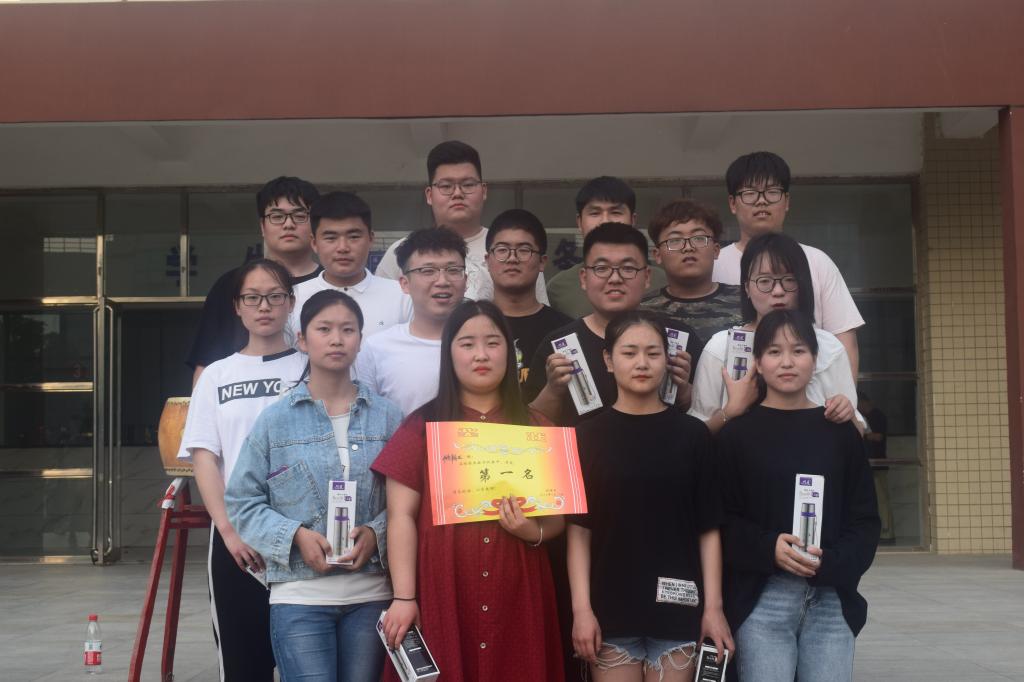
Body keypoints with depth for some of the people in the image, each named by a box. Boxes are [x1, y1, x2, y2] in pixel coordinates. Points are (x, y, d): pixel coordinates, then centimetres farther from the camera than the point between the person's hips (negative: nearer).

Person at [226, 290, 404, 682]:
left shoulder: (387, 417, 5)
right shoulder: (276, 419, 2)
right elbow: (242, 502, 2)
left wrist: (376, 534, -13)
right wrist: (295, 536, -12)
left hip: (371, 594, 2)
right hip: (299, 594, -2)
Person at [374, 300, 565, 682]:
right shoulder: (422, 427, 3)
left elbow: (559, 516, 9)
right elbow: (401, 515, -2)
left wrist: (534, 532, -13)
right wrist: (404, 596, -9)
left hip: (518, 593, 2)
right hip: (442, 591, -2)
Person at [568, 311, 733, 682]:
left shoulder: (692, 434, 2)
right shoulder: (589, 436, 1)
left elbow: (708, 528, 2)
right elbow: (579, 528, -1)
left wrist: (713, 606, -3)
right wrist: (581, 608, -7)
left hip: (677, 606, 0)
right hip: (610, 607, 0)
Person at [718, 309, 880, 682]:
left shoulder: (840, 432, 8)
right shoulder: (736, 434, 3)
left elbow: (865, 518, 7)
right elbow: (721, 520, 0)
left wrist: (831, 563, -11)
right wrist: (769, 548, -17)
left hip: (832, 600, 2)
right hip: (762, 600, -2)